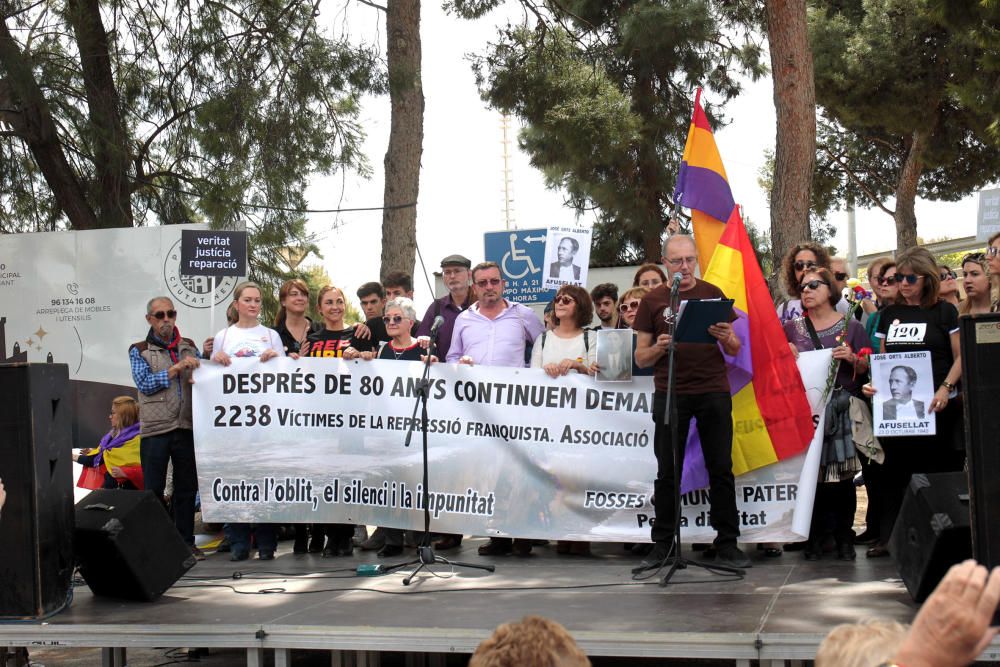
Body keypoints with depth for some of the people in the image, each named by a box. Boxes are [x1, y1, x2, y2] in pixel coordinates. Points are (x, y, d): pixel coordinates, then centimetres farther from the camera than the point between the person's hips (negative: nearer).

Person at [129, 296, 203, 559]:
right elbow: (145, 384, -8)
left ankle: (186, 541, 14)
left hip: (186, 427, 3)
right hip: (155, 429, -3)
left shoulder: (189, 347, 15)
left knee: (187, 488, 6)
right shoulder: (139, 350, 5)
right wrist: (176, 368, -15)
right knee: (154, 490, -1)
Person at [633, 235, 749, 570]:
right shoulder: (652, 301, 7)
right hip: (669, 394, 0)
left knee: (721, 469, 0)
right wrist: (659, 348, -15)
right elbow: (640, 357, 7)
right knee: (667, 472, 2)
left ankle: (727, 543, 6)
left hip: (713, 391, 0)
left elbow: (735, 350, 10)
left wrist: (727, 338, -12)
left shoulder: (713, 294, 9)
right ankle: (662, 545, 9)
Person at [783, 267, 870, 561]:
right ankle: (814, 539, 5)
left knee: (842, 475, -2)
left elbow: (867, 368, 8)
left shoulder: (850, 326, 7)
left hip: (842, 407, -1)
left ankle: (844, 539, 7)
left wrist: (852, 358, -11)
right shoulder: (791, 328, 12)